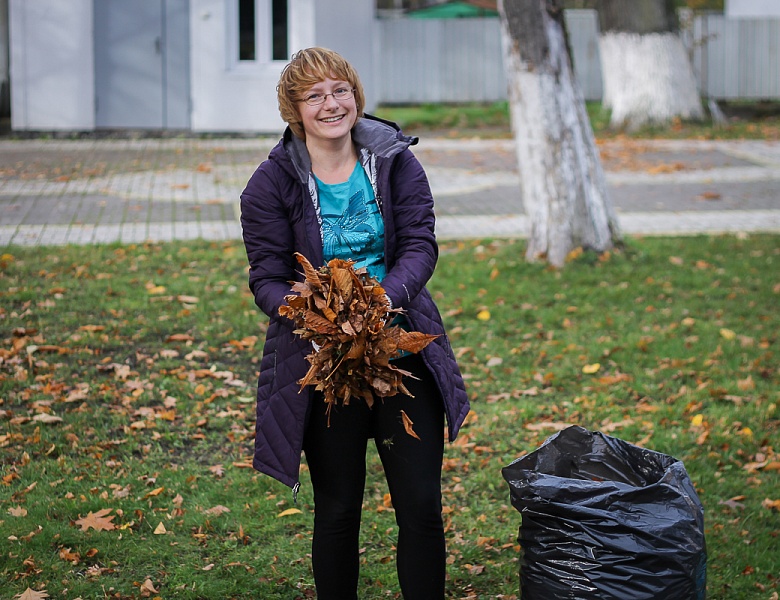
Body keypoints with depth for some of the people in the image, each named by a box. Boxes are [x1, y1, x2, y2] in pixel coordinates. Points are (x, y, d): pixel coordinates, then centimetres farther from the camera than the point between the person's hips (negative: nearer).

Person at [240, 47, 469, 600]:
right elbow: (268, 279, -5)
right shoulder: (273, 183, -3)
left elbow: (420, 246, -6)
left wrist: (384, 300, -27)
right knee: (337, 510, 8)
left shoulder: (396, 162, 1)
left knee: (422, 506, 4)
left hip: (401, 352, 2)